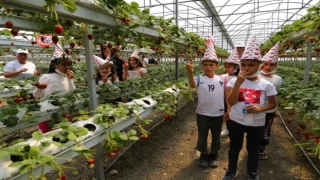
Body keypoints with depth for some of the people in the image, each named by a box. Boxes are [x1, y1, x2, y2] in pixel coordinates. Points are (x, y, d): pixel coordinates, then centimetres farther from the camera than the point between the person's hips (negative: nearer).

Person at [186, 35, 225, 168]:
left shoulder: (221, 80, -4)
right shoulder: (200, 79, -12)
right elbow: (192, 85, -34)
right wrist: (191, 73, -52)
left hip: (218, 113, 2)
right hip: (202, 113, -2)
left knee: (216, 136, 19)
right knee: (202, 136, 14)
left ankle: (214, 154, 41)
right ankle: (204, 154, 37)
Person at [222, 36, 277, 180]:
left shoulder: (266, 85, -8)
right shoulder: (234, 81, -8)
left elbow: (272, 104, 0)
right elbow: (231, 102, -16)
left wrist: (260, 108, -20)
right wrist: (238, 83, -24)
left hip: (257, 124, 0)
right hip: (236, 121, 1)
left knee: (253, 150, 18)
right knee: (234, 147, 19)